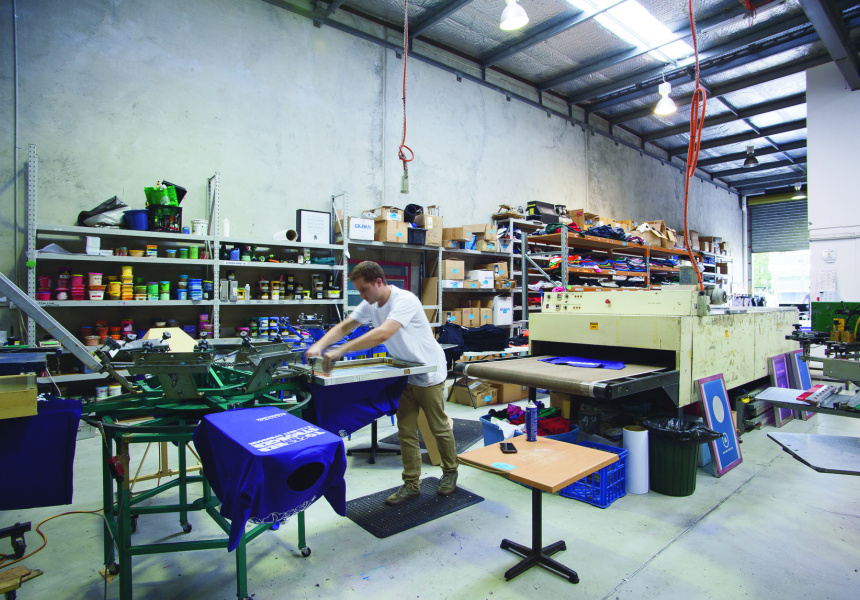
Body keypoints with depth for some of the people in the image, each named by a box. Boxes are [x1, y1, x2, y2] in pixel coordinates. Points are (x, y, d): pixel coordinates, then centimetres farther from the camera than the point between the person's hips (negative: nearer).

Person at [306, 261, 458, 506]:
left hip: (428, 373, -7)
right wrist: (319, 345, -15)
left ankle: (450, 472, 31)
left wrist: (340, 351, -42)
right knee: (406, 431, 9)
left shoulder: (404, 300, -28)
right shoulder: (370, 304, -1)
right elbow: (344, 326, 2)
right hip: (405, 375, 7)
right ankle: (411, 484, 21)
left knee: (439, 428, 9)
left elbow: (383, 334, -41)